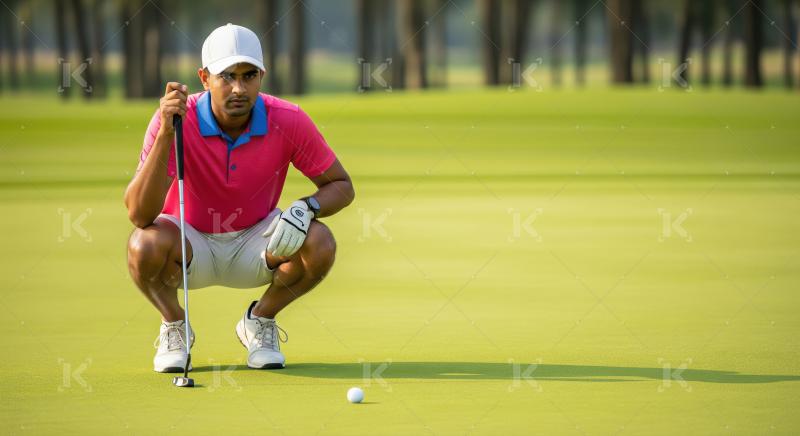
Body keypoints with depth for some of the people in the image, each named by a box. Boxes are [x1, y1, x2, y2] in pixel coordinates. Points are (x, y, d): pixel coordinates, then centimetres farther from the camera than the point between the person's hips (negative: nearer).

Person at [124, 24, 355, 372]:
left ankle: (260, 320, 3)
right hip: (190, 243, -2)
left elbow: (341, 185, -6)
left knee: (319, 245, -27)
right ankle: (173, 326, -1)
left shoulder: (288, 121, -18)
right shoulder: (175, 120, -24)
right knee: (145, 245, -35)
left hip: (255, 244, 2)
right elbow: (139, 213, -32)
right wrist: (165, 134, -43)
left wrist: (307, 208, -29)